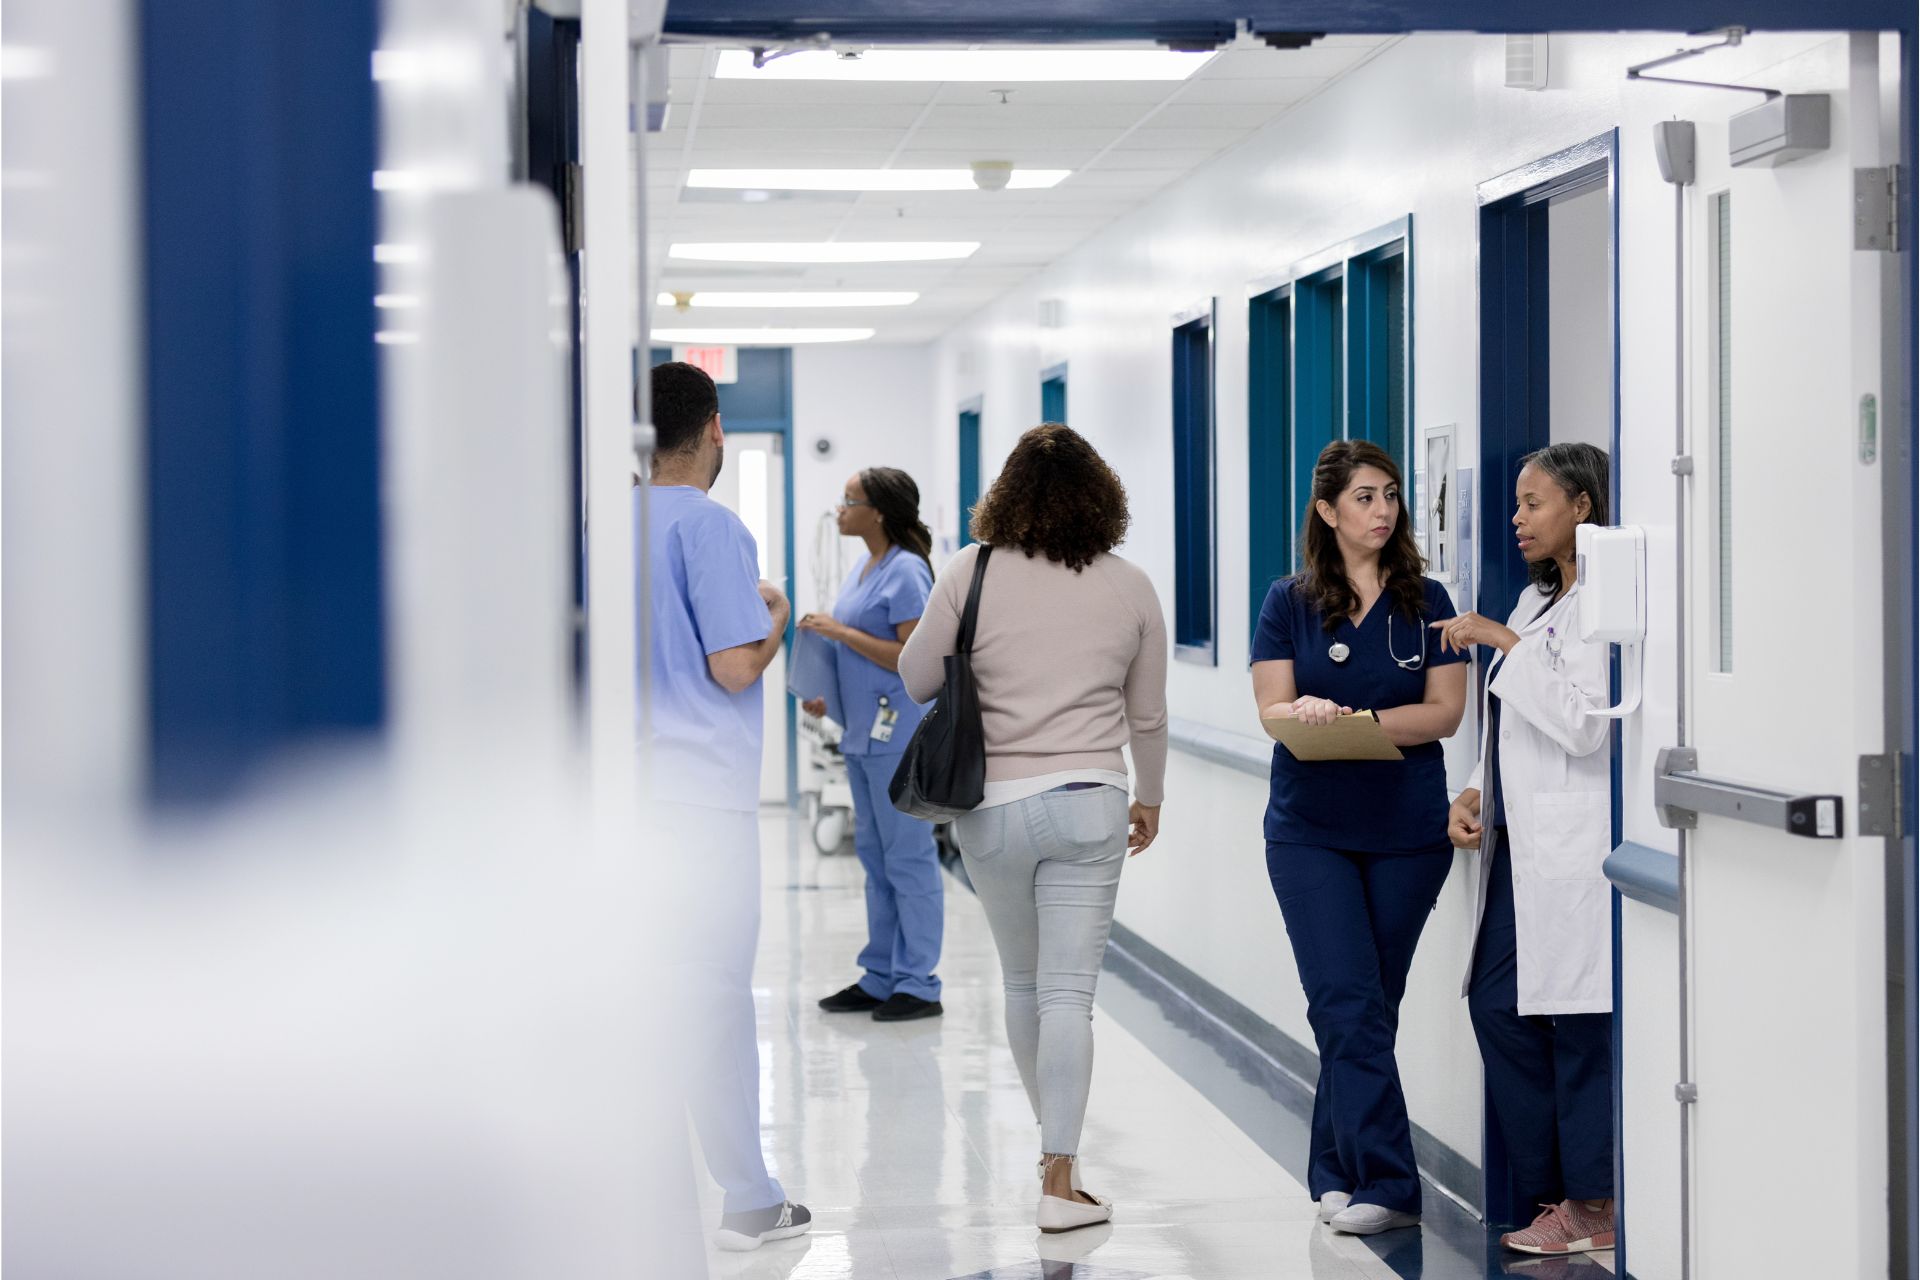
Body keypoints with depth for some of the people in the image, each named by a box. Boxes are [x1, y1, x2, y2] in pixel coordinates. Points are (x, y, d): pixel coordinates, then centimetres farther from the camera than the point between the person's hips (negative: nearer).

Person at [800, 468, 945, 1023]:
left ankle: (918, 985, 2)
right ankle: (881, 978, 21)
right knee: (875, 855, 14)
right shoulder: (865, 570, 14)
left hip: (898, 733, -10)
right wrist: (829, 697, 10)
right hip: (864, 732, 10)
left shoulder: (906, 572, -15)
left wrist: (840, 631, -18)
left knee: (908, 857, -4)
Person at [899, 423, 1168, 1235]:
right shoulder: (1131, 589, 1)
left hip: (993, 804, 0)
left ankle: (1052, 1141, 34)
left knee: (1022, 981, 18)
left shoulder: (973, 574, -5)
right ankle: (1060, 1180, -5)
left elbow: (914, 678, 2)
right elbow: (1148, 715, 11)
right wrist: (1150, 796, 26)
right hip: (1089, 803, 0)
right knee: (1068, 992, -1)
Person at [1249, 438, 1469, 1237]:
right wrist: (1306, 713, -27)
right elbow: (1273, 709, -3)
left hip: (1407, 832, 1)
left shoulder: (1425, 602, 5)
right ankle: (1387, 1185, -11)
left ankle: (1336, 1173, 19)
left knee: (1370, 1006, 7)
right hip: (1311, 833, -1)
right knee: (1348, 1003, -11)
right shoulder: (1289, 604, 5)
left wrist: (1352, 719, -16)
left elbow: (1445, 713, -3)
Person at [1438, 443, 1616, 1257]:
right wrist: (1475, 794, 10)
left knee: (1578, 1022, -4)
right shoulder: (1537, 601, 18)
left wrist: (1504, 643, -16)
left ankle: (1594, 1205, 7)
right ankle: (1555, 1189, 18)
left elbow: (1585, 723, -20)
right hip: (1521, 843, 10)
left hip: (1577, 847, -10)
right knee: (1496, 1003, 9)